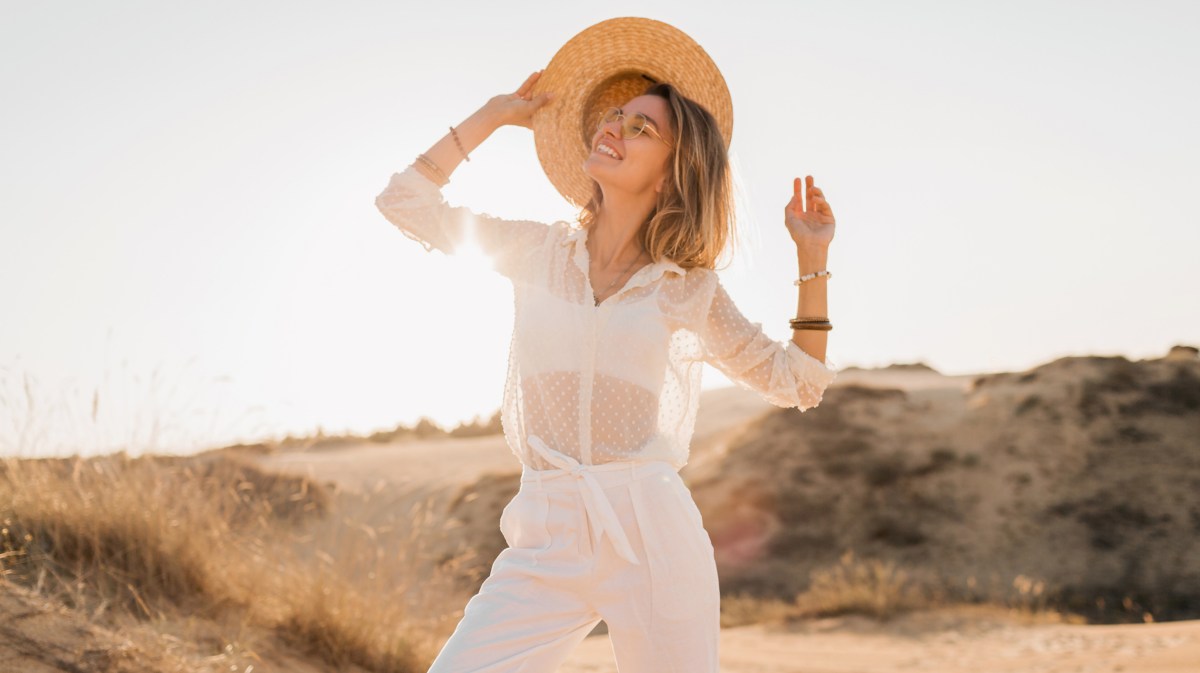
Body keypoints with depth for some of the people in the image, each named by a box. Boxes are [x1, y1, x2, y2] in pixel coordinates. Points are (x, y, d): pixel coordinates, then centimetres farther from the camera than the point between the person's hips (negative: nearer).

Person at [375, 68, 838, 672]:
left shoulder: (690, 289, 5)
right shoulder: (540, 253, 10)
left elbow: (794, 382, 11)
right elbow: (405, 202, 14)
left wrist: (812, 257, 3)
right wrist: (494, 114, 14)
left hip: (653, 536, -1)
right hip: (546, 541, 2)